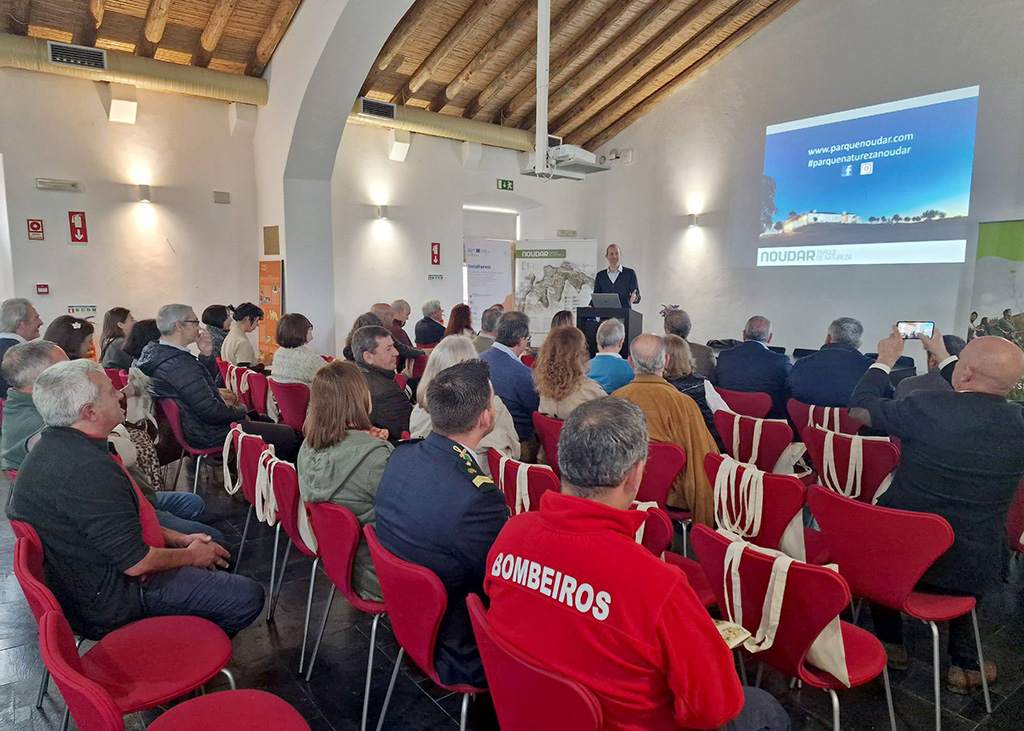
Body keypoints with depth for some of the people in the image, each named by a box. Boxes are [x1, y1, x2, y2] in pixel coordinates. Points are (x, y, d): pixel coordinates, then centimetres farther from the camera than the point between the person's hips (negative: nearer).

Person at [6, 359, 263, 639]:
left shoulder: (56, 447, 4)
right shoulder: (87, 469, -32)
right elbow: (135, 562, -27)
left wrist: (177, 539, 8)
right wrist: (191, 555, -8)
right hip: (107, 599, -11)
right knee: (247, 597, -13)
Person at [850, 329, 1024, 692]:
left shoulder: (928, 407, -23)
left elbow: (859, 407, -6)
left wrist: (885, 359, 9)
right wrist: (941, 356, 25)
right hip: (974, 573, 4)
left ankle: (891, 644, 35)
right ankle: (966, 665, 33)